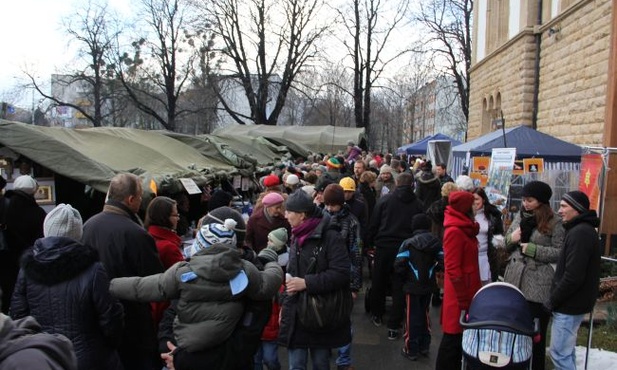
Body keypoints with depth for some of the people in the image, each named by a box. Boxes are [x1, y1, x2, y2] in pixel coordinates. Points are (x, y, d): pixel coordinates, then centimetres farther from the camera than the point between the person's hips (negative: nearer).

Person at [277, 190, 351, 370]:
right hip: (296, 315, 6)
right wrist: (285, 305, 16)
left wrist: (307, 283, -23)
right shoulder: (296, 238, 9)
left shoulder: (330, 236, -14)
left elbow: (341, 273, -21)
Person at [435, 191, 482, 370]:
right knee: (453, 337, 3)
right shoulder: (454, 231, -19)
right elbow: (453, 269, -21)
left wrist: (470, 294, 11)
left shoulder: (464, 229, 9)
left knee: (461, 336, 17)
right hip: (459, 296, -9)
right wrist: (463, 299, -19)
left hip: (467, 293, 9)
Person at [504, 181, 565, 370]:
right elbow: (506, 244, 15)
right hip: (515, 279, 6)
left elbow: (560, 253, -10)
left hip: (538, 285, -5)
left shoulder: (554, 223, -7)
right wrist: (512, 237, -7)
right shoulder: (520, 216, 11)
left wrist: (532, 249, -16)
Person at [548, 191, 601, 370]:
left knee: (559, 352, -2)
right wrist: (556, 299, 14)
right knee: (566, 351, 19)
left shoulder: (579, 233, -21)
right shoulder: (584, 230, 13)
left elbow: (572, 276, -26)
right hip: (574, 302, 10)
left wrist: (553, 300, -15)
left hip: (569, 304, -10)